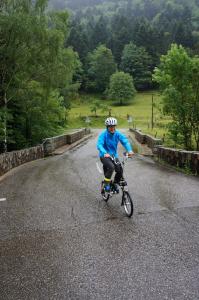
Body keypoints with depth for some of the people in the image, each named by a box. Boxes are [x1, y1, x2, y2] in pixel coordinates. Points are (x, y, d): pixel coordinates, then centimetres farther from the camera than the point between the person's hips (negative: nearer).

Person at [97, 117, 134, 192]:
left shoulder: (118, 134, -7)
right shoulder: (103, 134, -17)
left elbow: (125, 141, -18)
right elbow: (99, 145, -31)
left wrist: (129, 150, -37)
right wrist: (105, 153, -49)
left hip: (114, 155, 4)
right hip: (105, 156, -4)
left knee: (120, 170, -11)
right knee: (111, 167, -29)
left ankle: (115, 184, 16)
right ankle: (106, 183, -8)